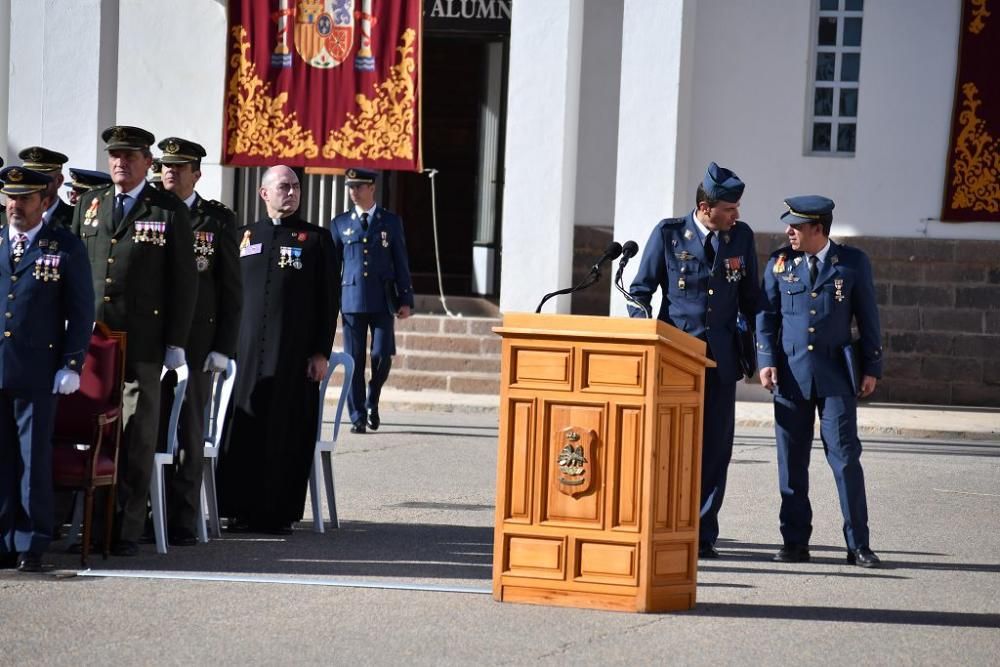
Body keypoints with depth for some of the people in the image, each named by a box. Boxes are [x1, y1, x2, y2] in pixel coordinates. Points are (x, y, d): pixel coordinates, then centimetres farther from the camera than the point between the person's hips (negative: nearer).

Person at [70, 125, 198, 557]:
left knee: (136, 438, -1)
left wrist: (176, 342, -4)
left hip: (142, 343, -3)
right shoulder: (89, 204, 13)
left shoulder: (169, 211, 1)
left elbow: (185, 281, 0)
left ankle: (128, 529, 2)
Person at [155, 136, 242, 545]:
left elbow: (232, 291, 3)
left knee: (188, 432, 2)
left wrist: (223, 347, -4)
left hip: (195, 343, -2)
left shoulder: (218, 220, 3)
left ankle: (183, 522, 6)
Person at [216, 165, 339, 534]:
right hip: (246, 352, 2)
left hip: (295, 356, -2)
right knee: (243, 431, 0)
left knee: (287, 434, -3)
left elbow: (329, 301, 3)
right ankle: (242, 510, 7)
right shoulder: (244, 236, 13)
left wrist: (321, 352, -3)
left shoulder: (317, 239, 7)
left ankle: (279, 512, 4)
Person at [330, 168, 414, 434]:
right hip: (351, 300, 0)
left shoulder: (391, 222, 7)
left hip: (382, 301, 0)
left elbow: (401, 263, 7)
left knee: (382, 356, -6)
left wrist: (406, 300, 2)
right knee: (354, 360, -1)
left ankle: (372, 402, 20)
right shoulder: (340, 223, 8)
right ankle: (358, 417, 5)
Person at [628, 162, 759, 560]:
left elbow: (750, 296, 15)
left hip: (720, 356, 2)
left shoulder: (741, 237, 7)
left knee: (715, 446, 1)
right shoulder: (668, 234, -2)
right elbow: (640, 290, 4)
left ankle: (703, 534, 6)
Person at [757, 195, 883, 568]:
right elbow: (766, 315, 8)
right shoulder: (779, 263, 7)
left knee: (845, 457, -5)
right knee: (791, 461, 4)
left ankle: (858, 546, 0)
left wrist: (871, 368, 2)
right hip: (791, 374, 2)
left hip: (835, 375, -2)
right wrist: (766, 361, -3)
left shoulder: (853, 263, 2)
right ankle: (795, 543, 11)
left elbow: (868, 317, 5)